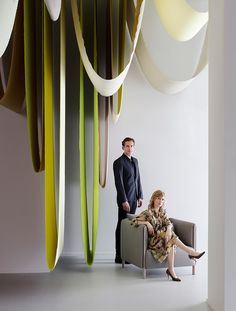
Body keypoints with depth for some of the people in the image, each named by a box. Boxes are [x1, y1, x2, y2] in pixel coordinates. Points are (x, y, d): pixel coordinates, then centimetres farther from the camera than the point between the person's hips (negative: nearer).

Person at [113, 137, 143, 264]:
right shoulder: (118, 162, -11)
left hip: (133, 199, 7)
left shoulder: (135, 161, 14)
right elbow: (119, 183, -16)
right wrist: (124, 201, -19)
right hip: (125, 199, -7)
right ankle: (119, 256, 4)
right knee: (122, 226, -3)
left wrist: (140, 196, 11)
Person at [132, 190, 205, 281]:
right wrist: (147, 223, -21)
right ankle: (190, 252, -25)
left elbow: (169, 223, -2)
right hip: (152, 241, -5)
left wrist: (169, 229, -25)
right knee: (171, 237, -31)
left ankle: (171, 269, -31)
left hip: (163, 238, 5)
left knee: (170, 242, -31)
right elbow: (133, 221, -12)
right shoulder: (148, 213, -6)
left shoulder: (163, 212, 12)